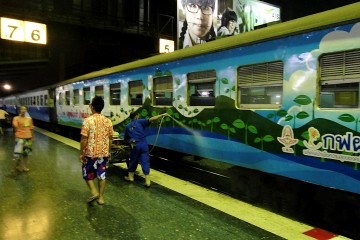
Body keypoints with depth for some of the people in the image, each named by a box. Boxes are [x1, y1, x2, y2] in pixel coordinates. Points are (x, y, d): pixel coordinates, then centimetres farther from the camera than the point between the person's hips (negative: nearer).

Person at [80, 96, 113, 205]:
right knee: (101, 175, 13)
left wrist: (81, 153, -4)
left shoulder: (88, 120, -15)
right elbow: (110, 139, 5)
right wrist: (108, 152, 17)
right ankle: (101, 197, 19)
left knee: (87, 174, 17)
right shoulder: (108, 121, -1)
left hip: (90, 153, -3)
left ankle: (94, 192, 4)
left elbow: (84, 139, -15)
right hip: (104, 153, 4)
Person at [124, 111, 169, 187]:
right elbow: (151, 119, -13)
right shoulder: (140, 122, 2)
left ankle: (130, 176, 34)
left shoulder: (127, 126, 12)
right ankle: (147, 180, -2)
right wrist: (162, 115, -14)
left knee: (133, 161, 19)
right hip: (143, 144, -2)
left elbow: (125, 139, 18)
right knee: (145, 162, 1)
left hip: (134, 145, 2)